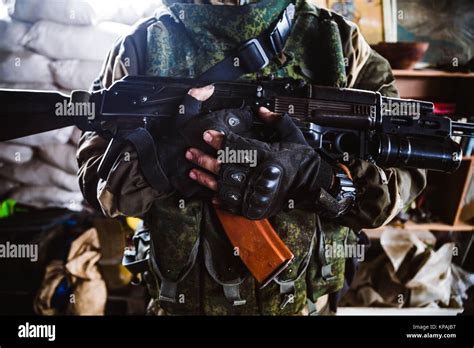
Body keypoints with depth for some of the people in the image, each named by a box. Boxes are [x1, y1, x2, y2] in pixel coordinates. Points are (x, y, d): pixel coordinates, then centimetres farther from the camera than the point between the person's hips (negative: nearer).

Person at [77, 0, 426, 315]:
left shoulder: (337, 40, -4)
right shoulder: (142, 45, -4)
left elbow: (403, 171, -8)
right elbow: (96, 172, -5)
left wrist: (312, 172, -27)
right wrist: (162, 155, -25)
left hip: (303, 301, 1)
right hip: (179, 302, 0)